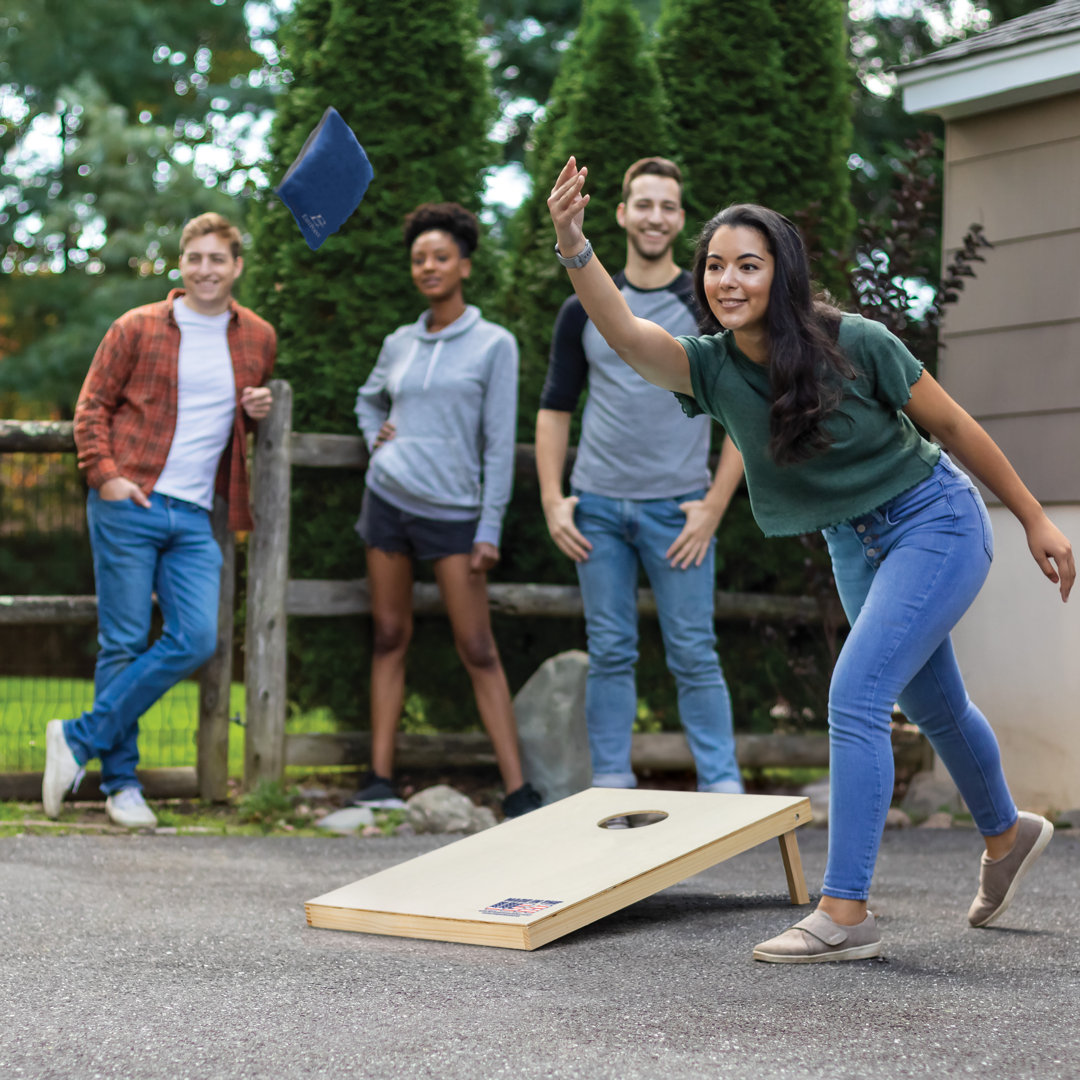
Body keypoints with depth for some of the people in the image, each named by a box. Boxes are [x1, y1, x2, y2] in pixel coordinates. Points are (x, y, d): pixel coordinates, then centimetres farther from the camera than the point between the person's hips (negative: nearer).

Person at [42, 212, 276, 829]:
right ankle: (122, 783, 8)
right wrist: (105, 474, -10)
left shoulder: (258, 338, 13)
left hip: (195, 517, 4)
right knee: (124, 643, -2)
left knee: (196, 641, -9)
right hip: (129, 505, -4)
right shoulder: (138, 328, 2)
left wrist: (260, 410, 5)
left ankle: (81, 740, 1)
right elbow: (92, 406, 4)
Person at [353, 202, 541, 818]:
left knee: (479, 650, -7)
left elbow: (499, 444, -4)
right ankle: (380, 776, 8)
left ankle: (518, 790, -8)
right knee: (391, 637, 6)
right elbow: (369, 399, 30)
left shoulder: (494, 345, -2)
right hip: (388, 500, 4)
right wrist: (375, 437, 8)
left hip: (453, 511, -4)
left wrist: (490, 530, -8)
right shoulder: (400, 344, 10)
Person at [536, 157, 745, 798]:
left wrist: (715, 504, -6)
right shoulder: (586, 311, 9)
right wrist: (553, 500, 2)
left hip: (677, 508, -2)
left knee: (694, 656, -4)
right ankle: (611, 788, 13)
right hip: (598, 507, 2)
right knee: (610, 653, 6)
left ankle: (723, 788, 1)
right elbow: (555, 409, 13)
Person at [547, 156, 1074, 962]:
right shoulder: (714, 367, -12)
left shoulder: (854, 344, -23)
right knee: (933, 706, 23)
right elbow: (626, 335, -32)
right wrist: (574, 247, -49)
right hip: (855, 546, 6)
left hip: (936, 523, -6)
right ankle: (1009, 835, 50)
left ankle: (846, 913, -16)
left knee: (854, 697, -19)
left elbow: (951, 425, -12)